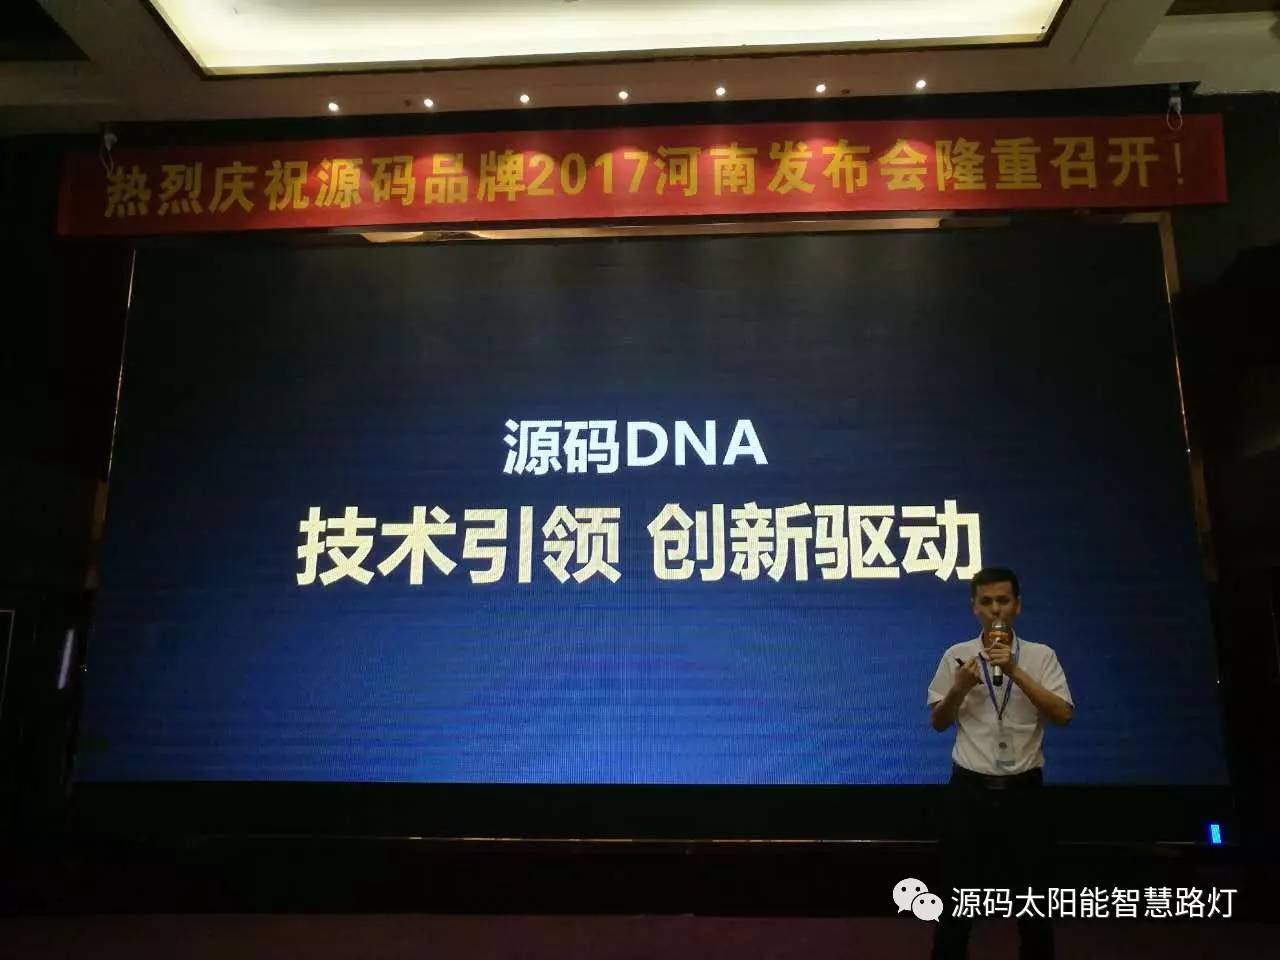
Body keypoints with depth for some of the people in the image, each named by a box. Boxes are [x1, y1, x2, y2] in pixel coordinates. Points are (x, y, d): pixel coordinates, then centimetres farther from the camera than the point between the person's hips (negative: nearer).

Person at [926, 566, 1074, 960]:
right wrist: (961, 686, -14)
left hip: (1022, 790, 0)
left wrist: (1015, 670, -21)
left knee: (1030, 892, 13)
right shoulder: (956, 656, 1)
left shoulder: (1041, 656, 1)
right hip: (970, 790, 0)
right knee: (958, 890, 8)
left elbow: (1063, 715, -12)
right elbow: (938, 723, 4)